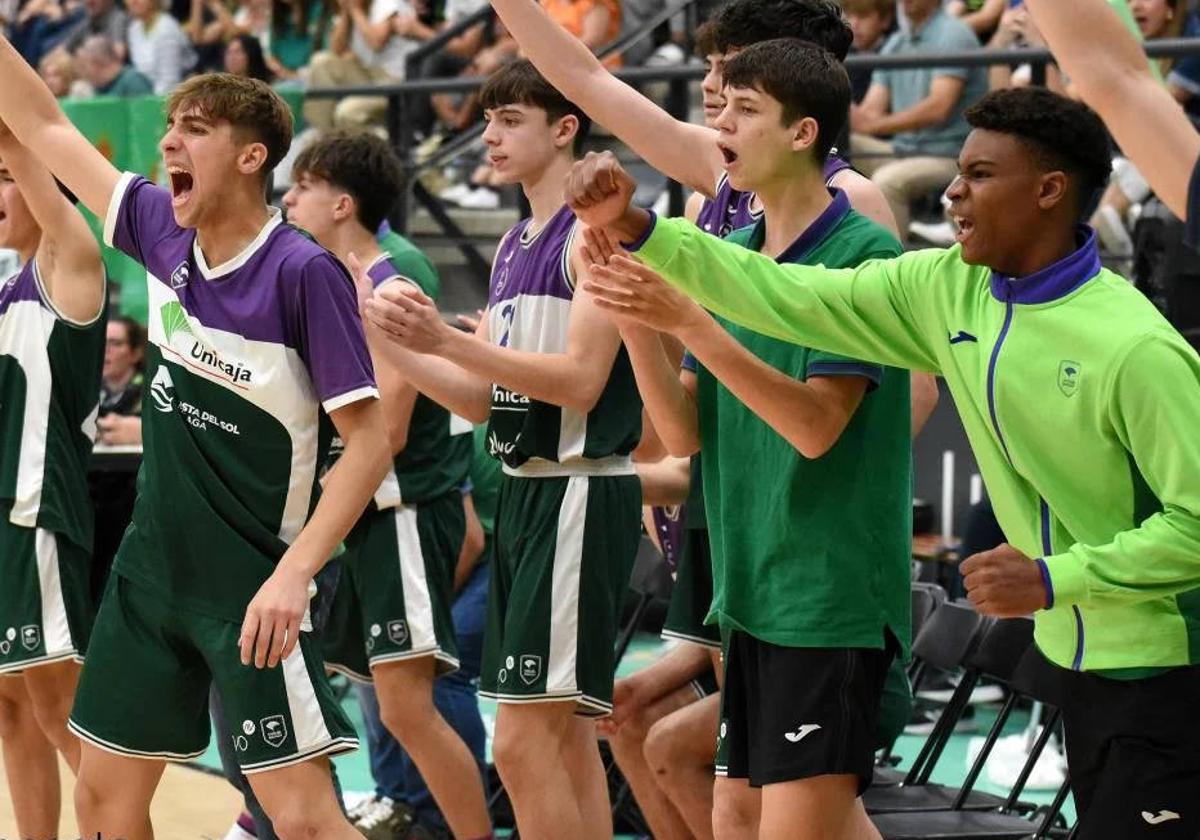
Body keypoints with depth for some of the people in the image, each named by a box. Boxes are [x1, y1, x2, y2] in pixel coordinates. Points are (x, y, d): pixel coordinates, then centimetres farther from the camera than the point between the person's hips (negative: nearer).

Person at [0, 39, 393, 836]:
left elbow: (369, 442, -16)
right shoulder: (163, 233, 2)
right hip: (149, 570, 7)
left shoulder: (304, 272, -16)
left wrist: (293, 573, -24)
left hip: (249, 586, -7)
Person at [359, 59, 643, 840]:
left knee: (524, 739, -12)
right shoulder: (514, 245, 16)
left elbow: (580, 381, -20)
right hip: (525, 489, 9)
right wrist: (395, 339, 4)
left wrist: (446, 339, -25)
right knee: (565, 737, 12)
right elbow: (482, 397, 17)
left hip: (582, 492, -9)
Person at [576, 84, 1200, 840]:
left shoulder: (1134, 348, -23)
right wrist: (634, 228, -4)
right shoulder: (947, 290, 1)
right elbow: (786, 297, 3)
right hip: (1079, 664, 8)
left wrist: (1053, 578, -25)